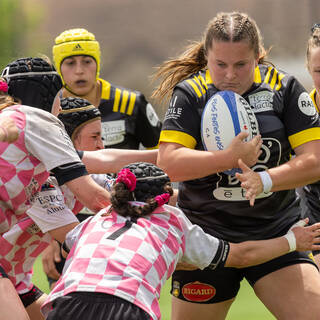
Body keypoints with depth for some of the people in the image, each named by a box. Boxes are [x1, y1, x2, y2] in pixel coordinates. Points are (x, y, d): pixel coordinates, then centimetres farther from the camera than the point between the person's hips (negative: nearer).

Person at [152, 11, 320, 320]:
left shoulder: (282, 87, -3)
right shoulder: (189, 94, -7)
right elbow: (168, 163, -19)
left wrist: (266, 180, -25)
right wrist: (233, 156, -27)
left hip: (276, 233, 1)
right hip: (206, 233, -1)